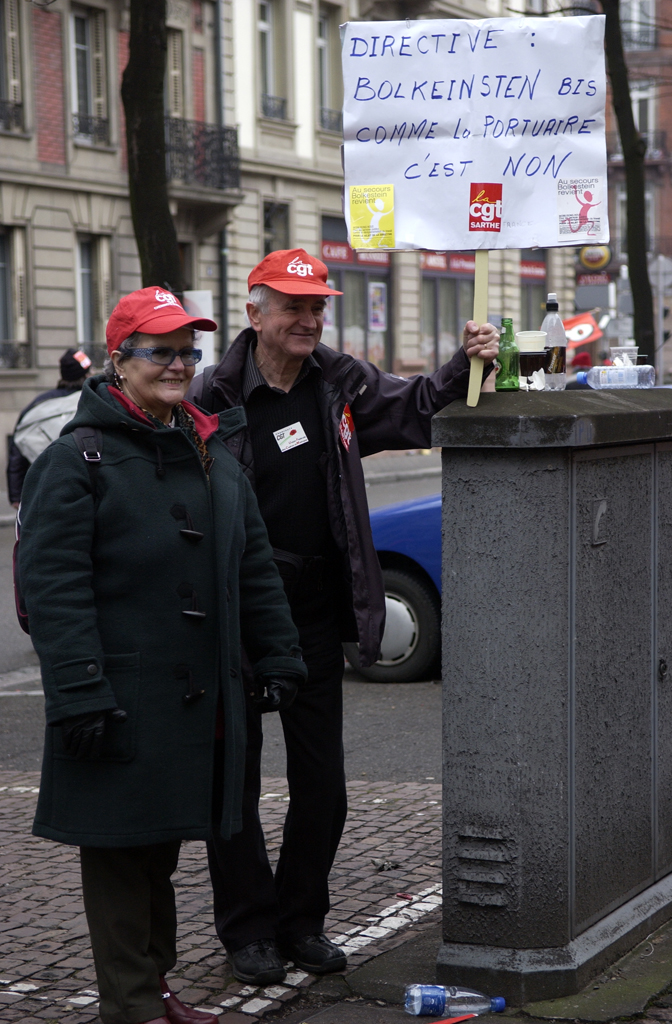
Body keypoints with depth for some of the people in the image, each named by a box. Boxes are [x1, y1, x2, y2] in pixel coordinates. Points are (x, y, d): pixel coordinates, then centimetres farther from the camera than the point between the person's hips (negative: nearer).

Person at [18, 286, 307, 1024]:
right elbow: (54, 587, -16)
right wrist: (78, 694, -22)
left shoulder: (211, 451, 14)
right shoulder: (76, 460, -9)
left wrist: (277, 658, 15)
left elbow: (253, 567, 20)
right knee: (119, 849, 1)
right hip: (121, 699, -7)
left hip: (196, 697, 7)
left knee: (163, 839, 16)